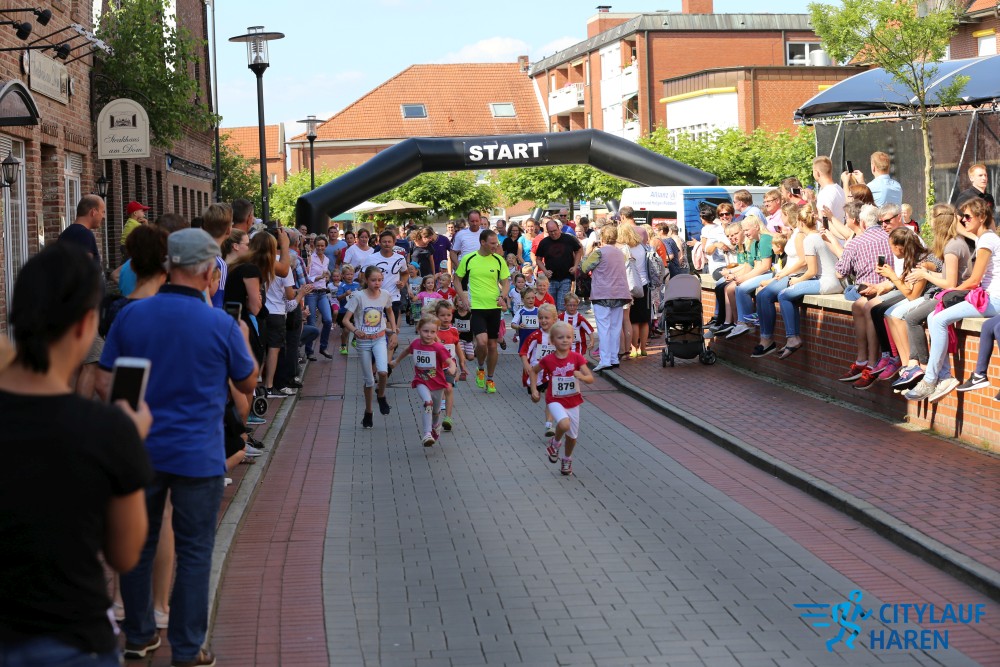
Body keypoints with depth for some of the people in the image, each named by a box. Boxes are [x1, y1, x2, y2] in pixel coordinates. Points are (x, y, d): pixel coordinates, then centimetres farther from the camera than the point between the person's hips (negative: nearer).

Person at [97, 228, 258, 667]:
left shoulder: (130, 316, -3)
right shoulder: (221, 325, -11)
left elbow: (104, 384, 0)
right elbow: (248, 383, 4)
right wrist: (244, 340, 20)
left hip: (140, 450, 3)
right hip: (197, 455, -3)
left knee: (138, 544, 17)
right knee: (193, 553, 6)